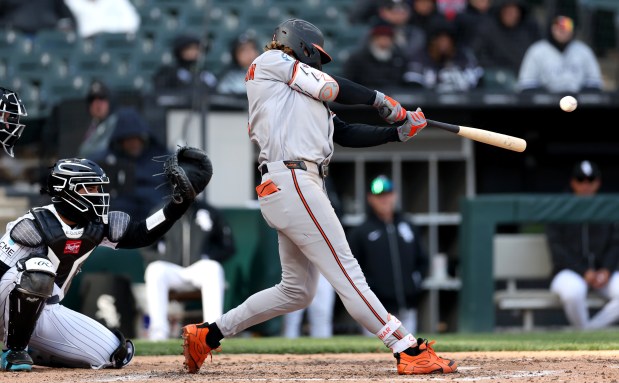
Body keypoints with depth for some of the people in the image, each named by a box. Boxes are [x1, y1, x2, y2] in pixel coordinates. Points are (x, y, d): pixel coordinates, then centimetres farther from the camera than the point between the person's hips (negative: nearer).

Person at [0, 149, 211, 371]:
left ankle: (32, 352, 12)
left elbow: (142, 234, 0)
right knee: (37, 270, -38)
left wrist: (181, 200, -9)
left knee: (116, 354, -1)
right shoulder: (34, 226, -20)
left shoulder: (97, 226, 1)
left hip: (48, 313, 7)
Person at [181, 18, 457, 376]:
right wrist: (378, 99, 15)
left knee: (297, 291, 12)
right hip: (290, 182, -10)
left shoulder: (303, 96, 30)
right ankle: (409, 351, -19)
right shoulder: (271, 61, 8)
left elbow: (346, 133, 22)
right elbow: (333, 88, 1)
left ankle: (208, 334, 19)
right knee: (346, 271, -13)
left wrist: (398, 132, 14)